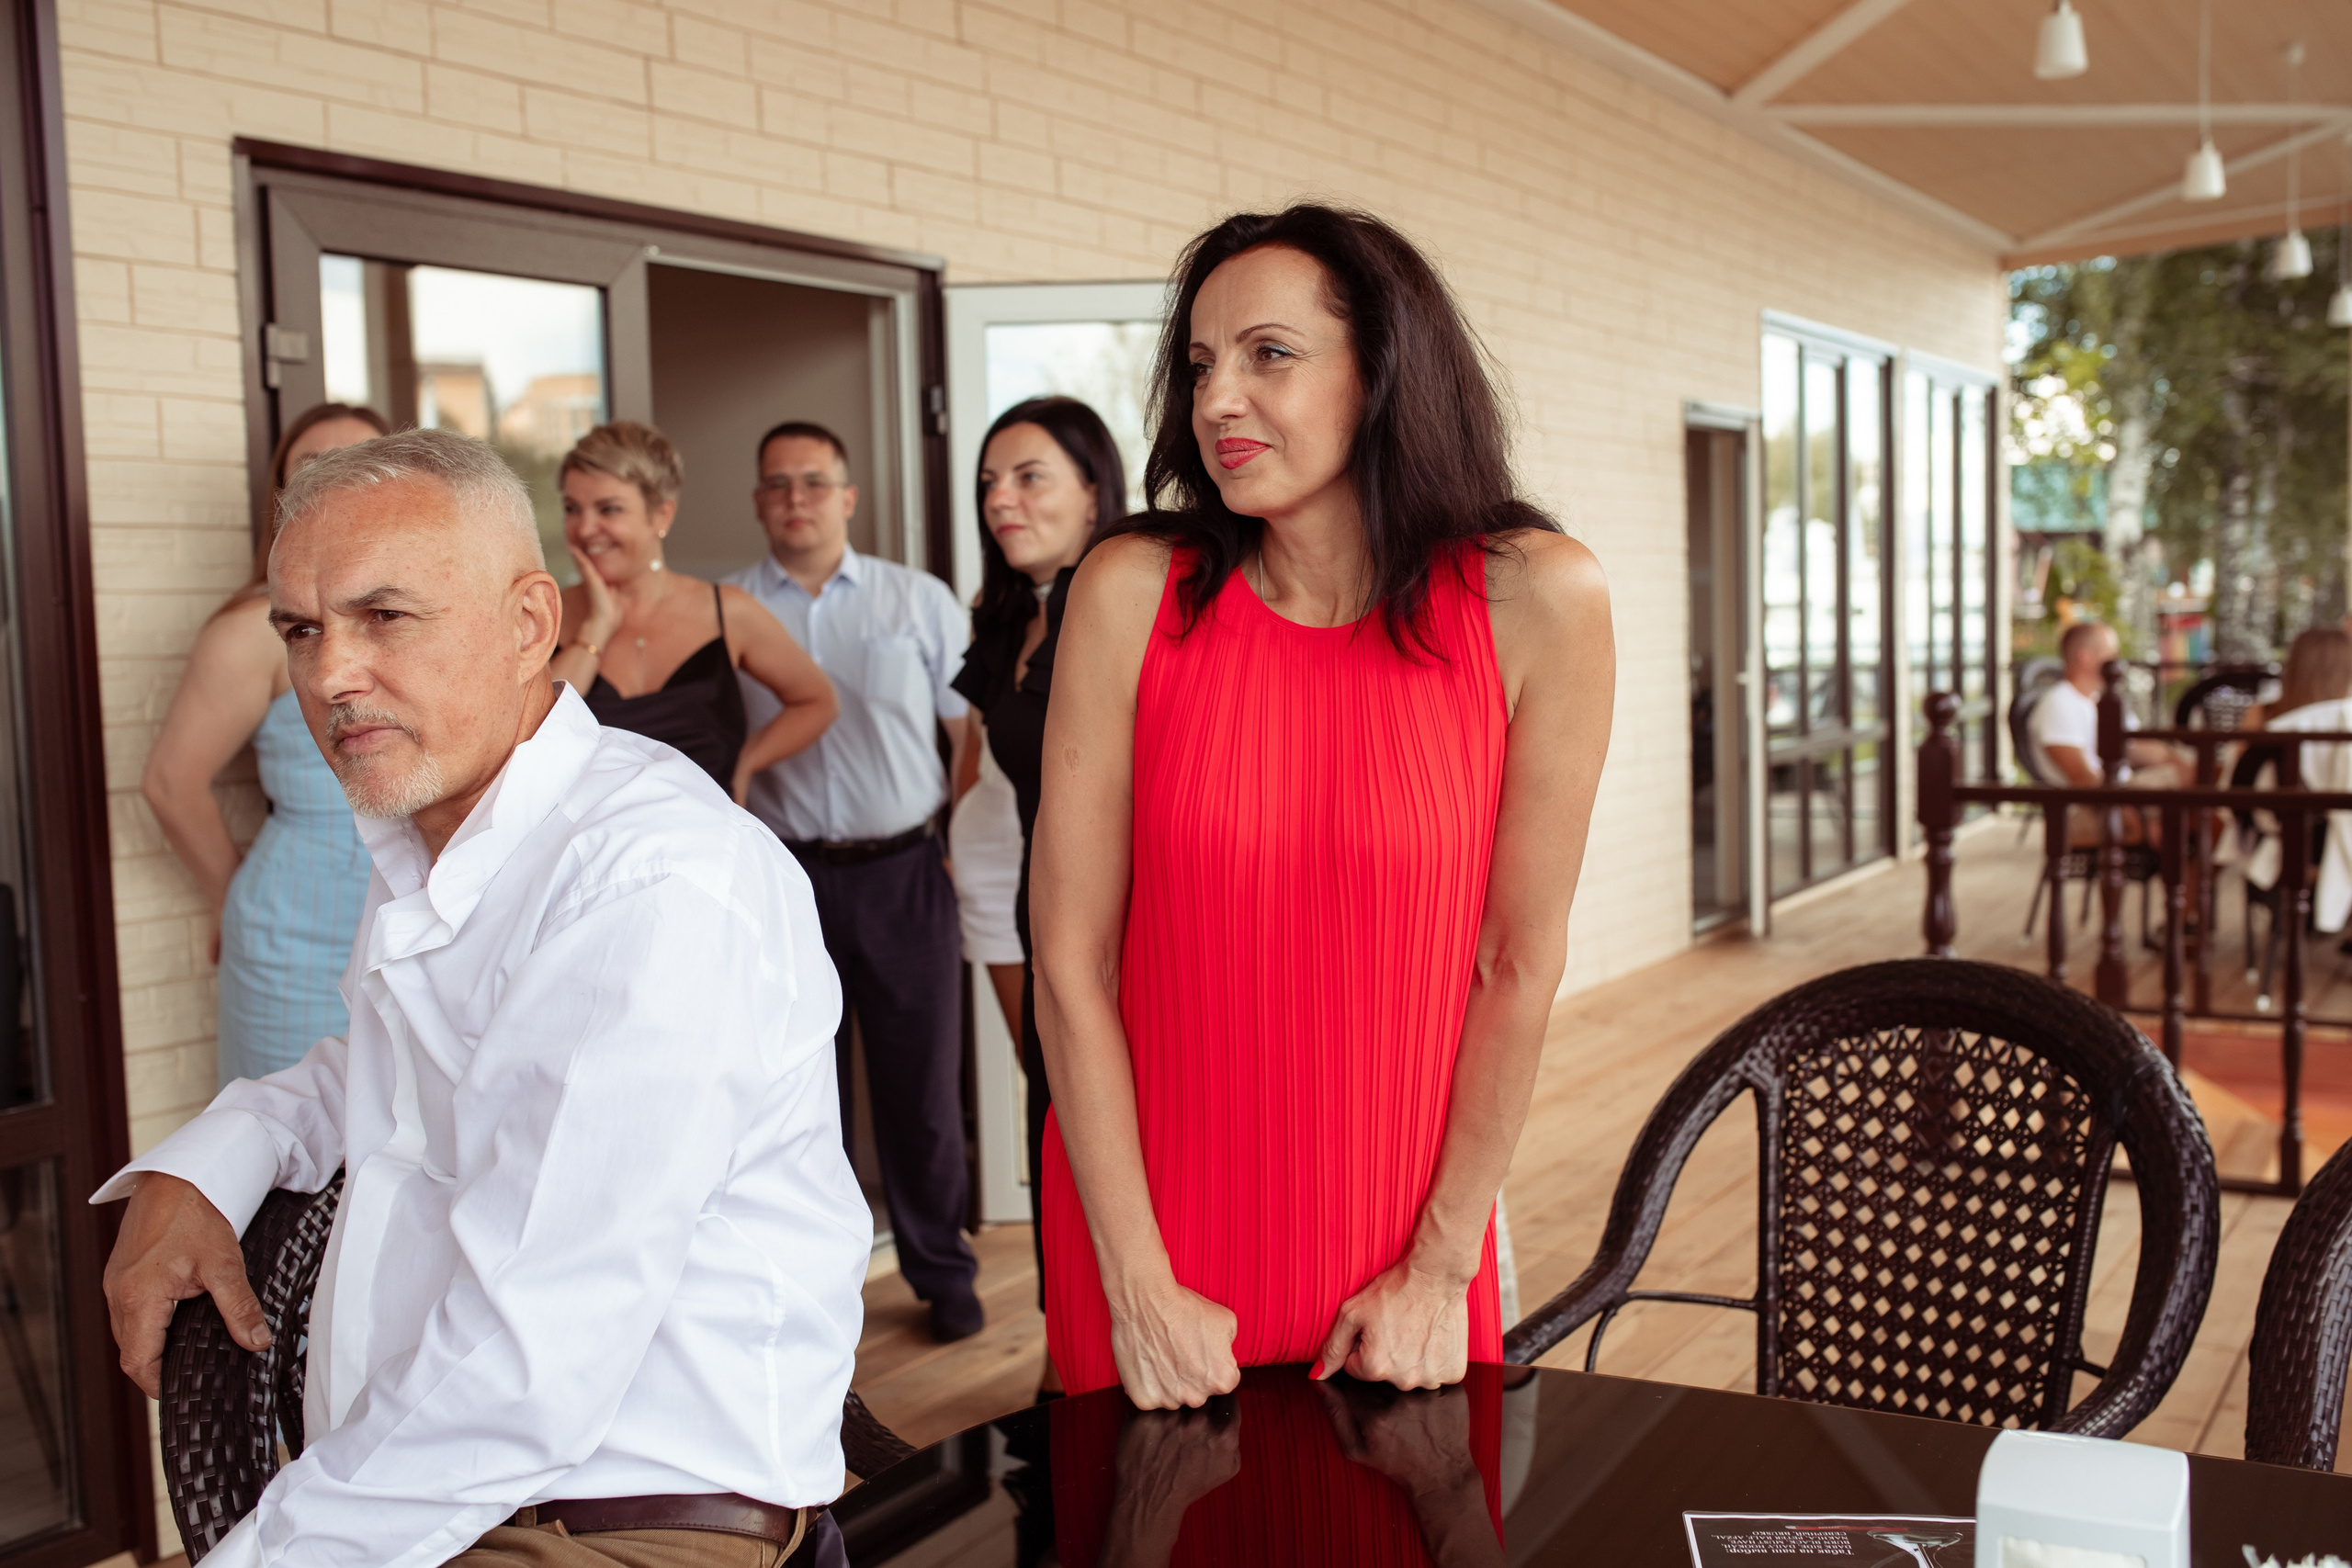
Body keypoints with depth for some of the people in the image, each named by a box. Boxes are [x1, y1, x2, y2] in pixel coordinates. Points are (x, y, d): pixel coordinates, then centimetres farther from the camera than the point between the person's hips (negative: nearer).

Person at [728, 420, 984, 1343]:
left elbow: (973, 726, 7)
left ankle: (943, 1275, 21)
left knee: (922, 1085, 6)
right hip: (783, 877, 1)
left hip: (902, 874, 0)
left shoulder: (919, 600, 7)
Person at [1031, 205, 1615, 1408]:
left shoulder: (1533, 601, -11)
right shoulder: (1134, 593, -10)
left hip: (1398, 1248, 0)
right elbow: (1071, 960, -8)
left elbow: (1520, 965, -6)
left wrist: (1440, 1271, -4)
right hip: (1148, 1221, 0)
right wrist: (1141, 1286, -9)